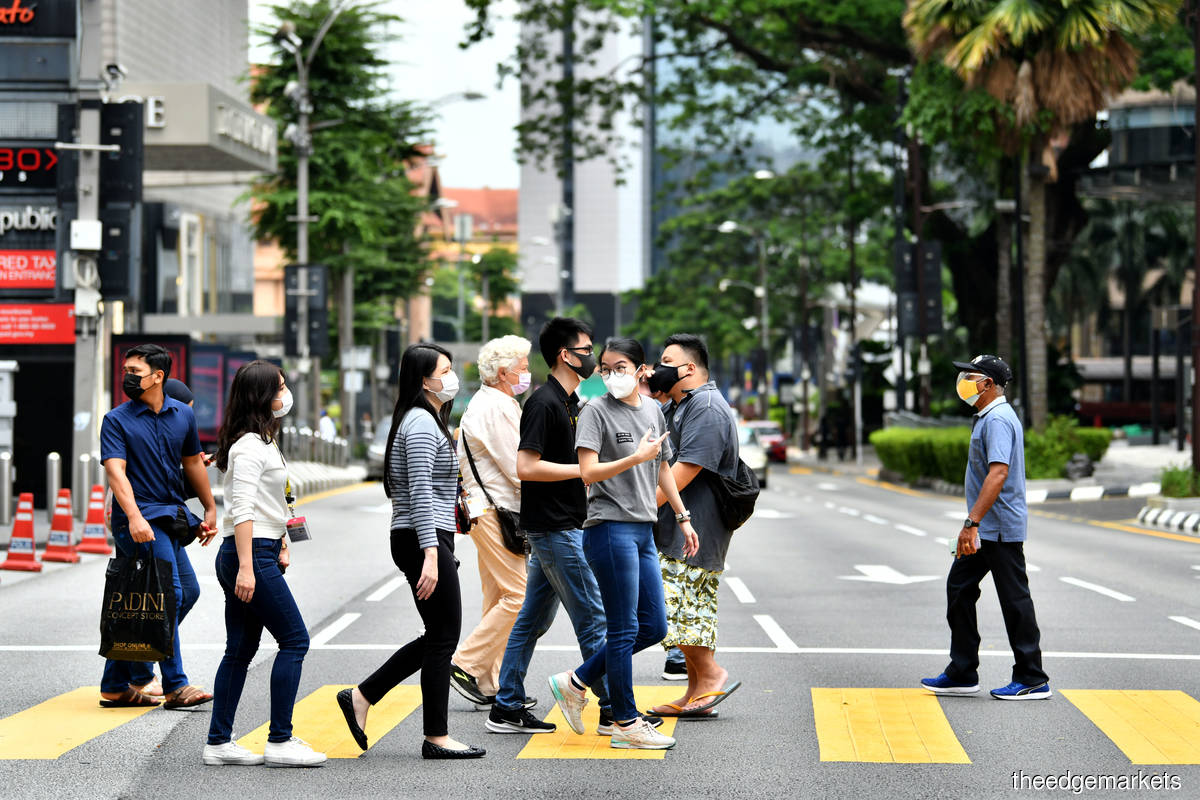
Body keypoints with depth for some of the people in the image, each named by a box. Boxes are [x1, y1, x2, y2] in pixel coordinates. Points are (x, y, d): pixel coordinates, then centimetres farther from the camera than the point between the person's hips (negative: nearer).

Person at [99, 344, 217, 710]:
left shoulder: (183, 415, 11)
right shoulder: (117, 420, -5)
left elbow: (193, 463, 22)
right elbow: (116, 470, -17)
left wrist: (210, 510, 25)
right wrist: (134, 517, -31)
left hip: (171, 517, 7)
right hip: (140, 520, -7)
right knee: (169, 595, -15)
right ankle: (175, 686, -10)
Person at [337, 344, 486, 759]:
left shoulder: (428, 421, 20)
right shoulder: (421, 423, -13)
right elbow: (421, 492, -20)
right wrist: (431, 554, -26)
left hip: (424, 540, 10)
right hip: (424, 538, -10)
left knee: (438, 636, 13)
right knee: (443, 636, -4)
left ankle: (361, 697, 15)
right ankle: (437, 737, 2)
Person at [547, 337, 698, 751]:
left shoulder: (653, 410, 14)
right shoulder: (597, 411, -7)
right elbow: (589, 470, -16)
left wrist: (683, 518, 22)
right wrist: (637, 457, -22)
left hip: (643, 530, 8)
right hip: (610, 528, -8)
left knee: (654, 627, 10)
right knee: (624, 630, -4)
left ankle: (575, 683, 19)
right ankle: (626, 724, 4)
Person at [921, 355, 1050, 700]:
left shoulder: (998, 420, -18)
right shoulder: (987, 417, 16)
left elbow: (998, 473, -29)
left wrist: (972, 522, -32)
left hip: (1000, 529, -11)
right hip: (985, 531, 11)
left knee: (1015, 600, -4)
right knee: (959, 589, 12)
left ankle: (1032, 680, 3)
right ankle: (962, 674, 17)